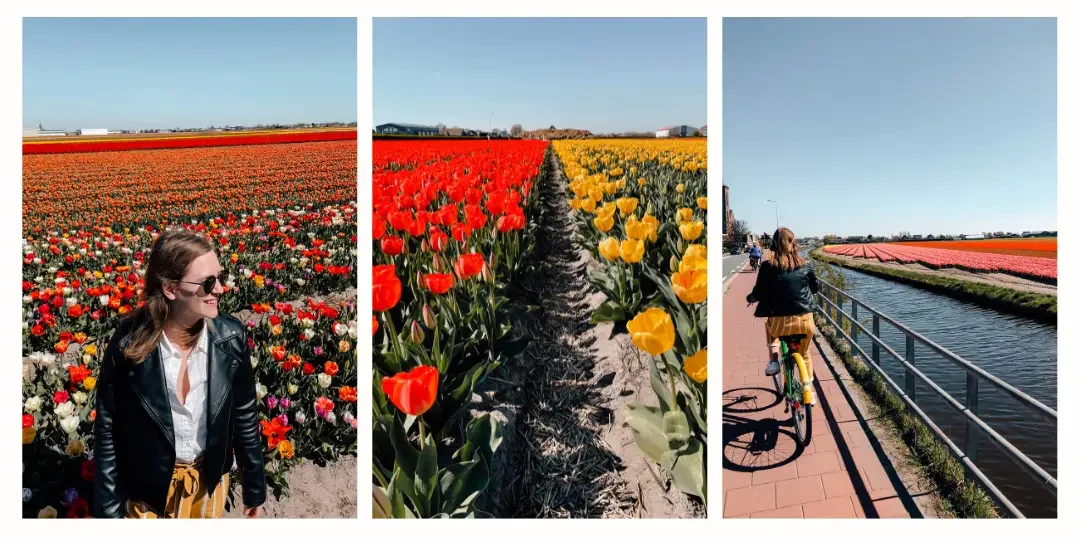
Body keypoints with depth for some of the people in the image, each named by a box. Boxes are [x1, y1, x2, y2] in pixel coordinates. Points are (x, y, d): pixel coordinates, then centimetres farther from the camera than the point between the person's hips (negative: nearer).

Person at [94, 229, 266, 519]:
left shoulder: (231, 337, -17)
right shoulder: (127, 344, -21)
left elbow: (245, 416, -6)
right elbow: (108, 430, -10)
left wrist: (255, 487, 1)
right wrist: (108, 509, -5)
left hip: (210, 478, 2)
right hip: (148, 486, -1)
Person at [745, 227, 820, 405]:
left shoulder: (768, 267, -6)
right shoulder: (805, 265, 3)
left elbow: (758, 293, 0)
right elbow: (814, 288, 18)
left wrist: (750, 298, 23)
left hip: (780, 322, -2)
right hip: (805, 321, 3)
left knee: (770, 327, 35)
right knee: (804, 354, 29)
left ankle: (773, 361, 15)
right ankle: (810, 391, 33)